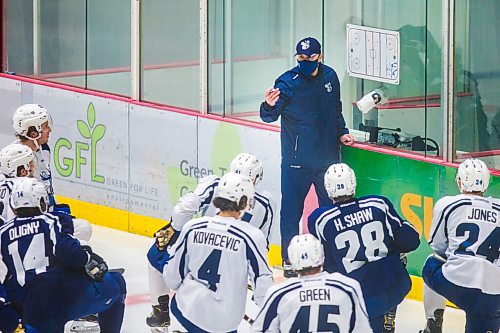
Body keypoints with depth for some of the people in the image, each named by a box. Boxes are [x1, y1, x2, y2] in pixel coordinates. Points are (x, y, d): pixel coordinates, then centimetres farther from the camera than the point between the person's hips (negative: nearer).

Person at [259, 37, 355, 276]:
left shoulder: (330, 77, 5)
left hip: (328, 157, 5)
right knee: (292, 209, -3)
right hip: (297, 160, -5)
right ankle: (289, 261, 6)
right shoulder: (288, 82, -11)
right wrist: (269, 106, -38)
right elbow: (270, 116, -17)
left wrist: (341, 131, 11)